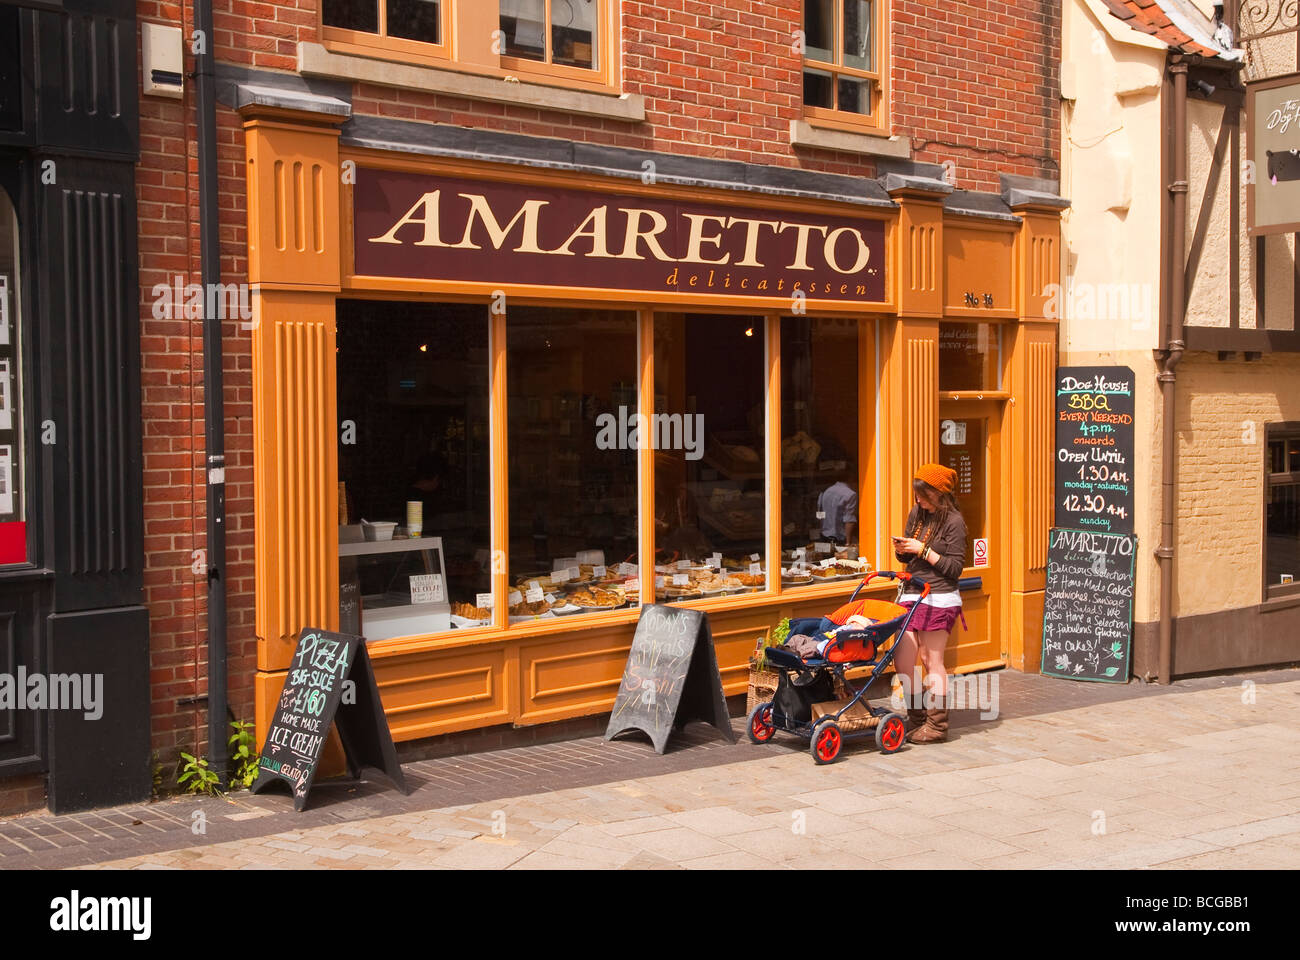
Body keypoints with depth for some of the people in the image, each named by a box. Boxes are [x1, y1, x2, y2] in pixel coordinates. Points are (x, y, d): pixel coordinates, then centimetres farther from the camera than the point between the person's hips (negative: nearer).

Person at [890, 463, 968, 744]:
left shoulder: (953, 521, -9)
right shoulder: (916, 513, 11)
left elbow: (955, 568, -11)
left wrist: (924, 550, -16)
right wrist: (901, 549, -4)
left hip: (939, 599, -7)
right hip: (911, 594, 7)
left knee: (932, 661, 0)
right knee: (902, 661, 3)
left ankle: (937, 725, 10)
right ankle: (917, 719, 17)